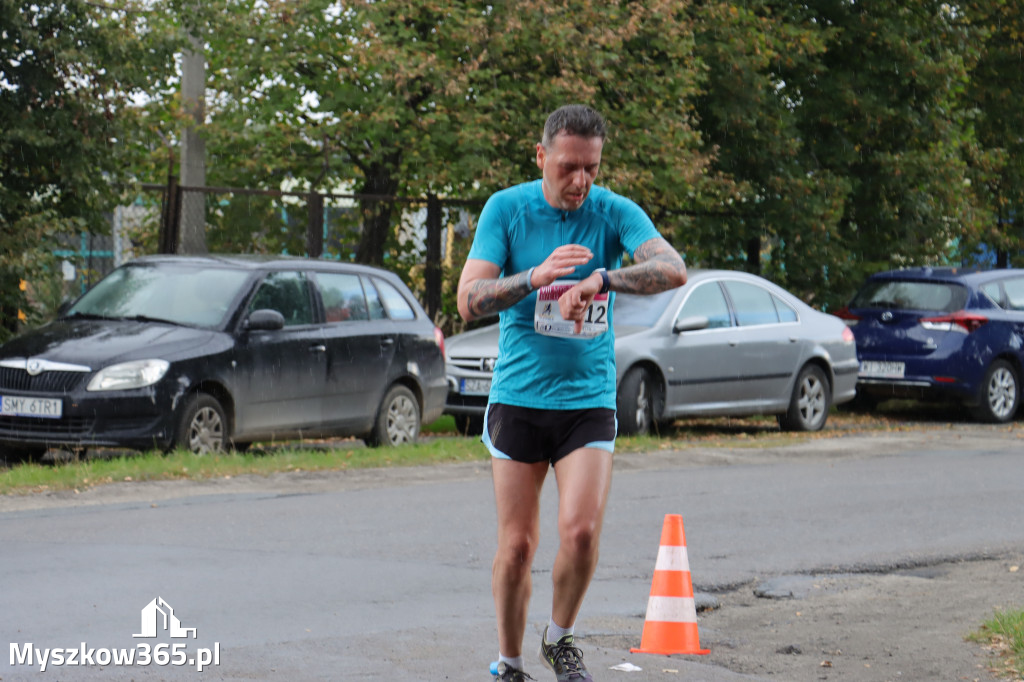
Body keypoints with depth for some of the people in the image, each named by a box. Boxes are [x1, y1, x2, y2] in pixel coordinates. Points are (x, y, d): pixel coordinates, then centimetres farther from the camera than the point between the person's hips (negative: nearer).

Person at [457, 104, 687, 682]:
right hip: (517, 396, 0)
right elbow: (470, 302, -10)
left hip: (588, 400, 0)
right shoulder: (506, 208, -2)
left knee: (581, 531, -14)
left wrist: (601, 279, -37)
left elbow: (674, 270, -21)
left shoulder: (614, 212, -4)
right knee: (517, 545, 1)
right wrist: (536, 276, -26)